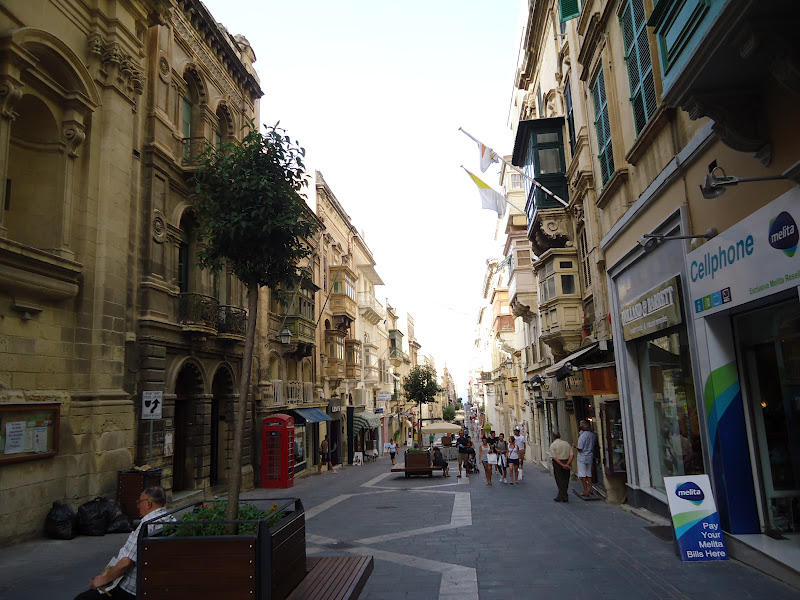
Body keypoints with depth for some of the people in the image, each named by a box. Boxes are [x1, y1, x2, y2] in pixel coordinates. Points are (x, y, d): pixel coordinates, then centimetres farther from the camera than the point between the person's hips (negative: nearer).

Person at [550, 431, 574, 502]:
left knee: (560, 481, 4)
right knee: (565, 481, 13)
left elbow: (555, 457, -15)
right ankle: (560, 496, 18)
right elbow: (572, 455, -2)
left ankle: (564, 497, 4)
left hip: (558, 464, -4)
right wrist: (567, 464, -9)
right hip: (567, 462, 4)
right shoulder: (567, 443, 7)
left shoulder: (553, 445, -6)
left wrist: (562, 465, -16)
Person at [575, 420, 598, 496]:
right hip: (590, 457, 7)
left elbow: (579, 449, -21)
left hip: (582, 457, -7)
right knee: (589, 473, 17)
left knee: (583, 474, 1)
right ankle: (590, 489, 20)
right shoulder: (593, 435, -1)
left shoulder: (582, 436, -21)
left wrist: (576, 446, 1)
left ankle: (586, 491, 2)